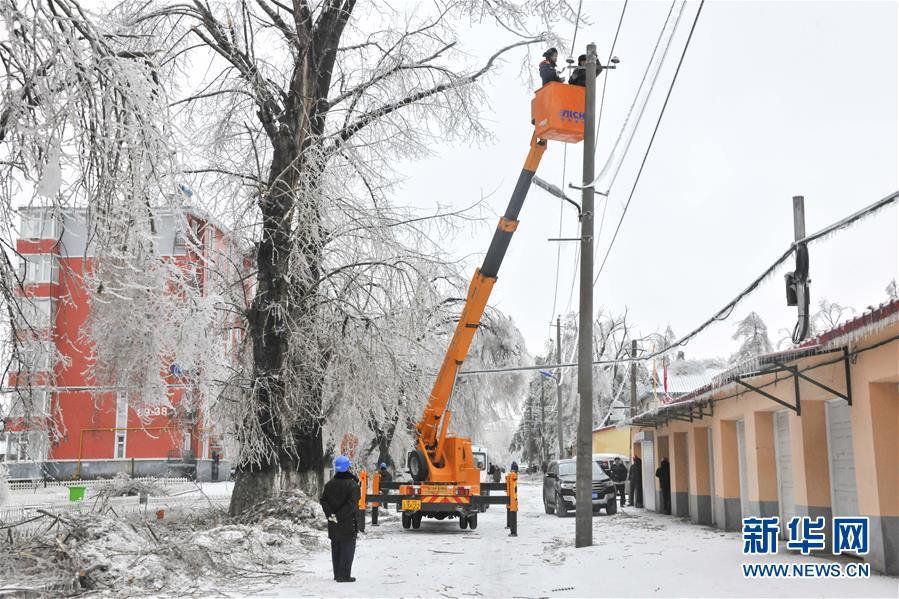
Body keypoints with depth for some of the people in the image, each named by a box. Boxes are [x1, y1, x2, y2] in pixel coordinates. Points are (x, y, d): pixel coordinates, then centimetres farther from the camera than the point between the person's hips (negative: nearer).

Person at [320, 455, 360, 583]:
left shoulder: (330, 484, 6)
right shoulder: (352, 485, -12)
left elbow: (323, 500, 0)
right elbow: (351, 504, -21)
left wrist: (330, 514, -6)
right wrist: (339, 516, -17)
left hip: (333, 524, 6)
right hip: (348, 524, -6)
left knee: (335, 548, 15)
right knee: (347, 548, 1)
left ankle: (337, 574, 20)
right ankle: (344, 575, -1)